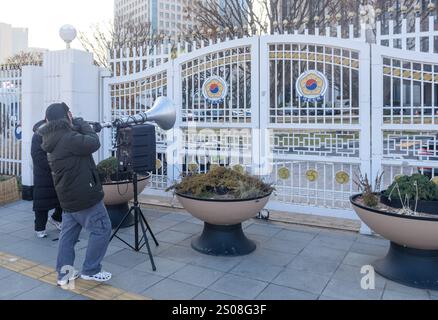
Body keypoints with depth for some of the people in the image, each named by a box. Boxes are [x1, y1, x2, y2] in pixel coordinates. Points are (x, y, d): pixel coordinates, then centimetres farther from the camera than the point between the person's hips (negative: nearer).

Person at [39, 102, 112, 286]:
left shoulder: (54, 139, 10)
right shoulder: (68, 138, -20)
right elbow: (93, 143, -19)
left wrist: (78, 128, 4)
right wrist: (83, 125, -5)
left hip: (68, 197, 10)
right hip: (84, 195, -10)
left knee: (68, 233, 15)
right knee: (101, 229, 2)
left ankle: (63, 273, 22)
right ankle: (90, 270, 9)